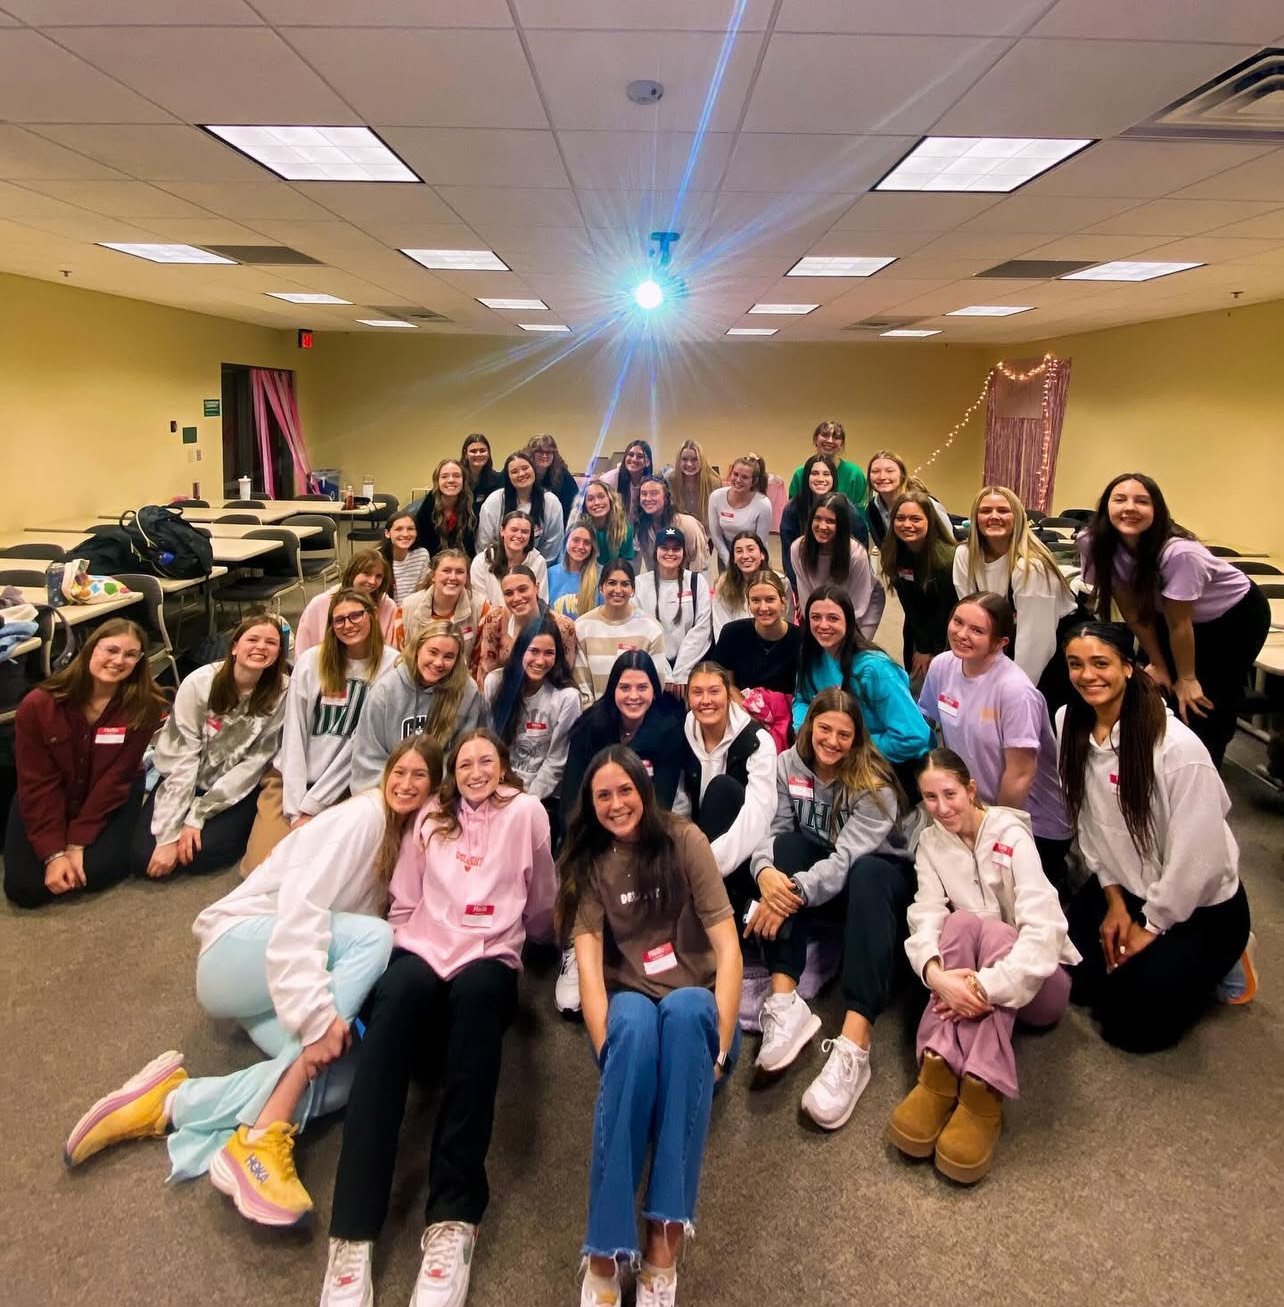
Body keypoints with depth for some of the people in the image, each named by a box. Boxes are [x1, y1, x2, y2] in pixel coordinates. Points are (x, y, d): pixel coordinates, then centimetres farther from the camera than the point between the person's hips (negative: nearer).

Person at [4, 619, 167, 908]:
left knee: (97, 871, -21)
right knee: (24, 888, -13)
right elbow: (38, 783, -18)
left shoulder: (145, 707, -21)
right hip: (47, 801, 1)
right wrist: (54, 852, -23)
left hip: (112, 799, 0)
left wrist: (77, 843, -20)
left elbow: (116, 779, -18)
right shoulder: (38, 704, -20)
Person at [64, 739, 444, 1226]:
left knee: (341, 1071, -23)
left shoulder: (406, 836, 11)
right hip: (239, 946, -7)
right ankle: (263, 1136, -35)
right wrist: (317, 1013, -34)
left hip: (288, 971, 7)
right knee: (374, 935, -34)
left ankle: (173, 1103, -14)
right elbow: (300, 908, -26)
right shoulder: (361, 815, -14)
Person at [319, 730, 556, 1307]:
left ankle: (453, 1220, -41)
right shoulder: (431, 817, 20)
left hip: (489, 957, -2)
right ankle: (352, 1233, -39)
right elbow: (403, 901, 18)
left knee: (476, 991, -38)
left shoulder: (525, 812, 9)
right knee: (396, 996, -34)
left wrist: (527, 940, 25)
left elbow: (539, 903, 14)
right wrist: (394, 950, 5)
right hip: (422, 948, 2)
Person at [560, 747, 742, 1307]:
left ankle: (665, 1235, -36)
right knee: (636, 1018, -36)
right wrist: (608, 1049, -27)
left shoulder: (684, 841, -4)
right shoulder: (589, 864, 2)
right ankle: (606, 1250, -35)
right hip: (630, 1006, 1)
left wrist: (718, 1043, -23)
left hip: (695, 1009, 0)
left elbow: (727, 948, -10)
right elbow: (588, 962, -11)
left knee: (685, 1007, -37)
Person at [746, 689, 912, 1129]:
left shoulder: (873, 783, -19)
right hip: (817, 867, 4)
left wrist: (795, 891, -46)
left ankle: (854, 1045, -50)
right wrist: (765, 871, -38)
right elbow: (772, 829, -15)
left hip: (881, 876, -3)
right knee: (786, 845, -27)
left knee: (866, 876, -38)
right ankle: (785, 1002, -39)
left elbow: (848, 857, -31)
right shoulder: (789, 764, -7)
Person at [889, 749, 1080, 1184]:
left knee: (983, 931, -34)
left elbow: (1044, 927, -27)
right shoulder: (930, 843, -1)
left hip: (1037, 981, -3)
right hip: (970, 972, 3)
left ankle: (982, 1092, -42)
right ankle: (938, 1075, -39)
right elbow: (925, 917, -16)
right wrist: (935, 973, -37)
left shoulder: (1011, 835, -16)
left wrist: (990, 986, -39)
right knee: (960, 923, -29)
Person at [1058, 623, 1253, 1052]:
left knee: (1132, 1025, -5)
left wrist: (1151, 926, -12)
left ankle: (1216, 963, 17)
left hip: (1199, 904, -5)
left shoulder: (1178, 746, -28)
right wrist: (1114, 899, 0)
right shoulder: (1069, 725, -9)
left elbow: (1196, 855, -22)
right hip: (1128, 884, 6)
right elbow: (1088, 819, 0)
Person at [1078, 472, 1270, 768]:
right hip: (1169, 611, 5)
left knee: (1206, 709, -5)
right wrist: (1157, 664, -5)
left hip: (1236, 615, -4)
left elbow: (1179, 624, -25)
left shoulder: (1178, 552, -38)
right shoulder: (1096, 544, -24)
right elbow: (1133, 609, -12)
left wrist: (1186, 678, -11)